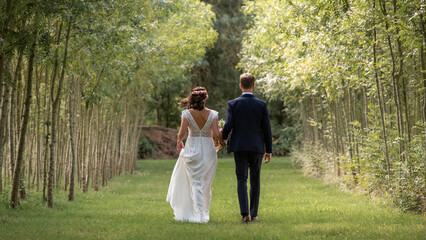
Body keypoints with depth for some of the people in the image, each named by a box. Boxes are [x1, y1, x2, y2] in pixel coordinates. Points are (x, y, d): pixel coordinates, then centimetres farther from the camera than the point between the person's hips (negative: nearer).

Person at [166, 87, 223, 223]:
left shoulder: (187, 113, -7)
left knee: (195, 183, 4)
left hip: (192, 149, -1)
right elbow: (216, 134, -12)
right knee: (206, 184, 13)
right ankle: (204, 212, 19)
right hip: (208, 150, 1)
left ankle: (199, 214, -4)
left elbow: (182, 133, -14)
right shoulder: (212, 114, -5)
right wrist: (222, 140, 9)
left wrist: (179, 142, 7)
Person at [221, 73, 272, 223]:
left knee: (241, 180, 2)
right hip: (257, 147, 1)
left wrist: (222, 138, 12)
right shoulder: (261, 105, -1)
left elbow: (228, 125, -9)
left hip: (239, 146, 0)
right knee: (255, 180, 11)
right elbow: (266, 129, -1)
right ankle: (254, 214, 12)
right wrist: (269, 150, 7)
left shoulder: (233, 104, -4)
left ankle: (245, 213, -12)